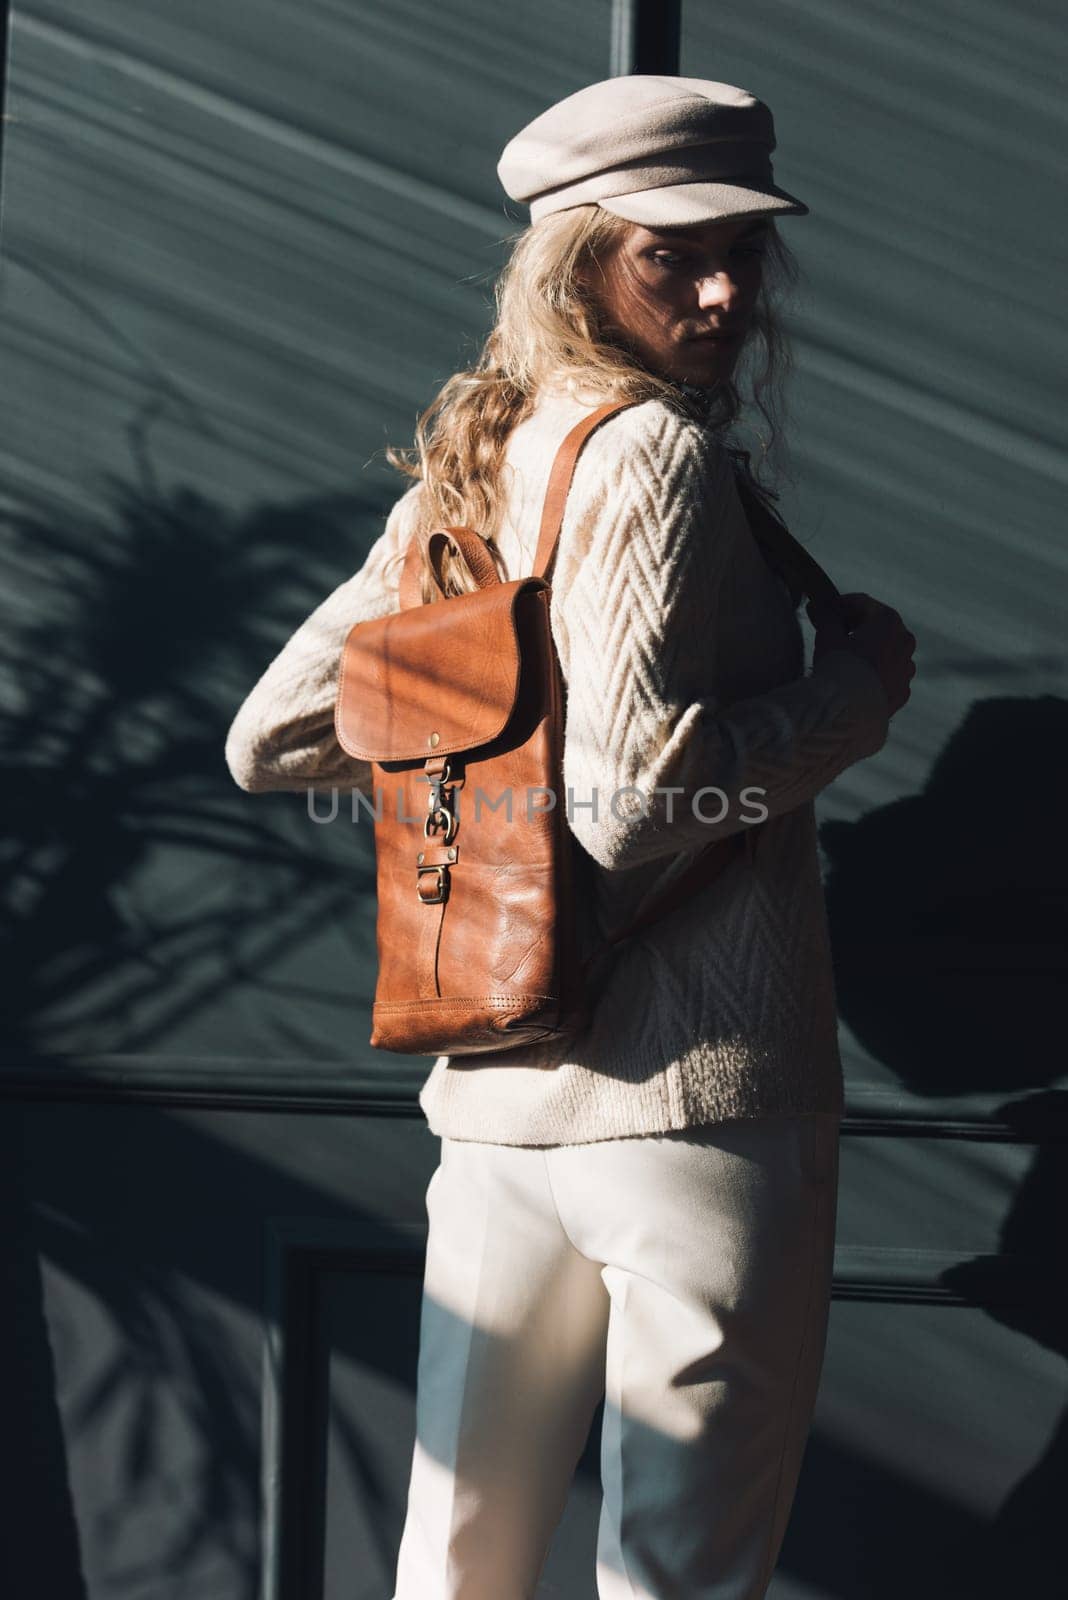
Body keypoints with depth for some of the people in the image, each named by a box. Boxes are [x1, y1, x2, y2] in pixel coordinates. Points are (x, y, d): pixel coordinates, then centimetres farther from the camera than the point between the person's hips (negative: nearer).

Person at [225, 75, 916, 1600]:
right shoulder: (660, 454, -10)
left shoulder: (468, 475, 13)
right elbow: (635, 794, -22)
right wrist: (855, 685, -8)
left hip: (497, 1086, 8)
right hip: (695, 1090, -8)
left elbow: (269, 739, 16)